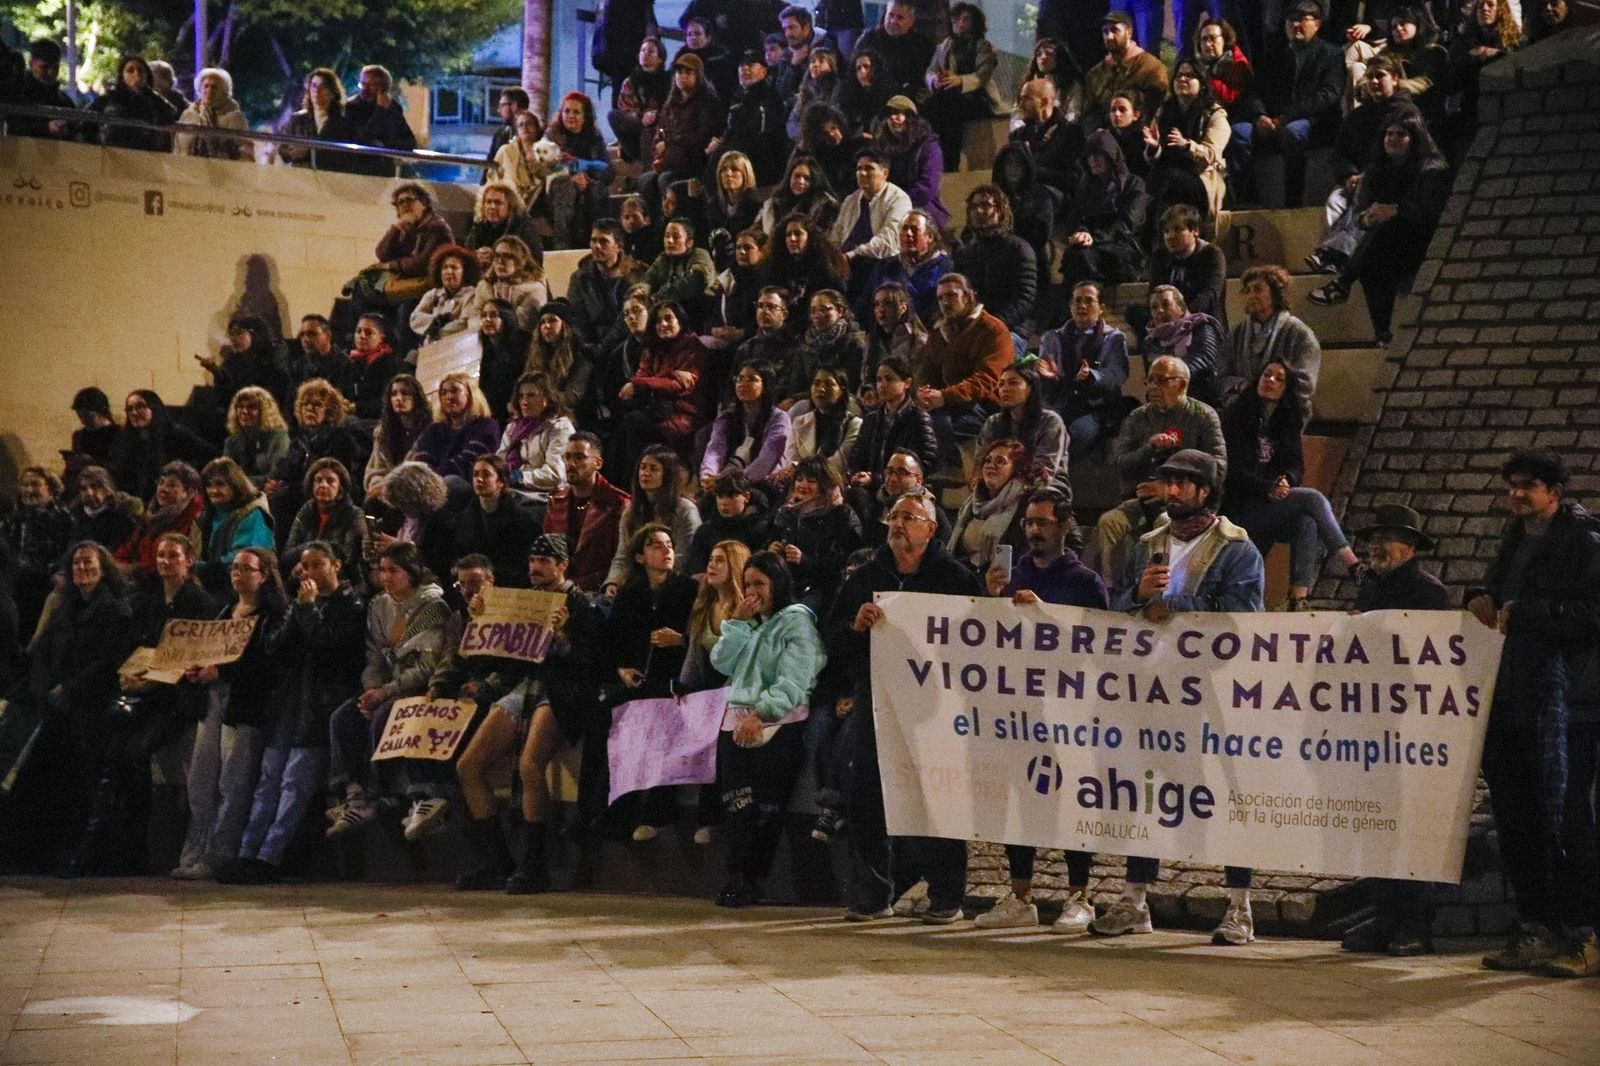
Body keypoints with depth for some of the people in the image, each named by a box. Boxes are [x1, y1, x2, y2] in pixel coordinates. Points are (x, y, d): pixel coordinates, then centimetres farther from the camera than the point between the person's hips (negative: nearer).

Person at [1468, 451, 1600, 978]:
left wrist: (1525, 613, -13)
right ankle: (1535, 928, 14)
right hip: (1507, 698, 8)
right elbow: (1495, 588, 34)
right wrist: (1481, 598, 11)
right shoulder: (1514, 539, 20)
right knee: (1515, 820, 8)